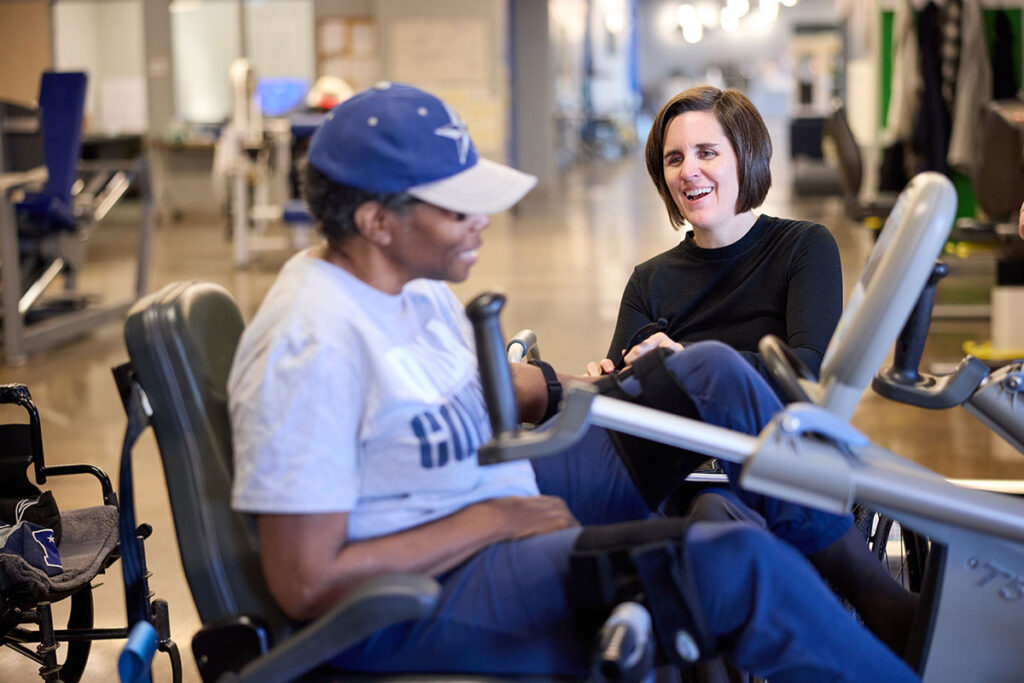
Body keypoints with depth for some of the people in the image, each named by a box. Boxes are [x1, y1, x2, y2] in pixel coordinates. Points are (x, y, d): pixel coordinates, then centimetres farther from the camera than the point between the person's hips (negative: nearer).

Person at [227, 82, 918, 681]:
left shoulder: (412, 283, 3)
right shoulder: (312, 346, -26)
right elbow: (306, 586, -27)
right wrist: (492, 521, -20)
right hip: (414, 607, -10)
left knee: (711, 373, 5)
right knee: (734, 561, -26)